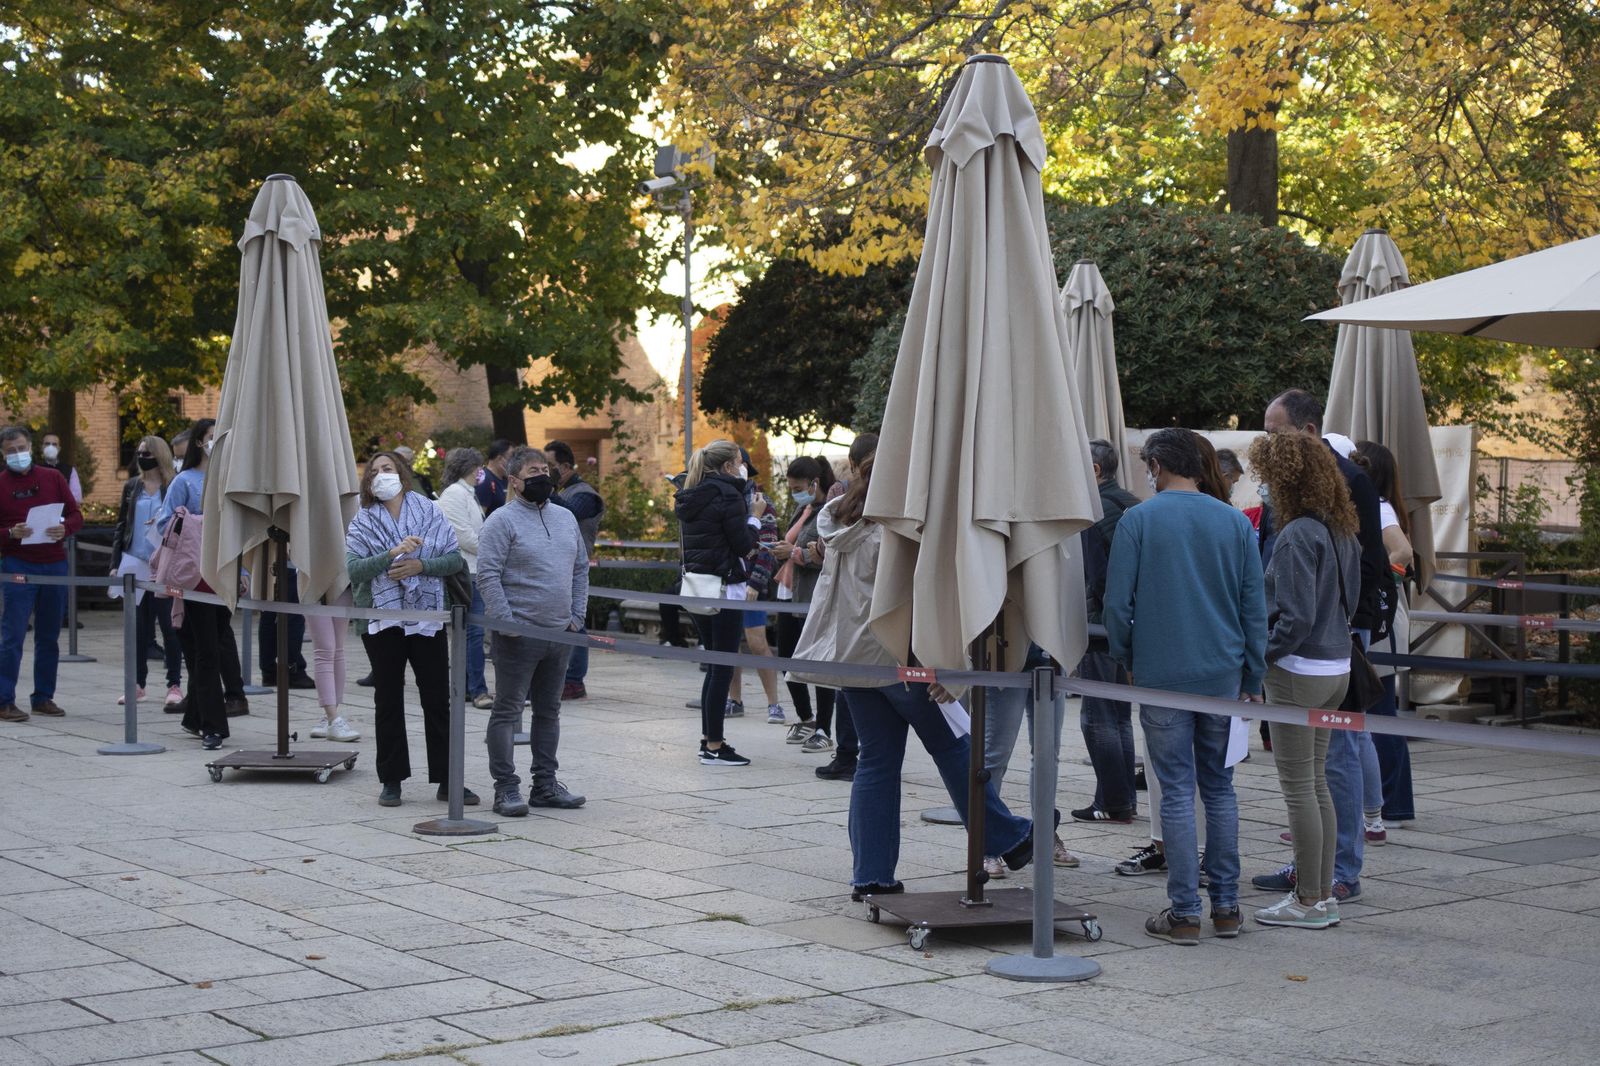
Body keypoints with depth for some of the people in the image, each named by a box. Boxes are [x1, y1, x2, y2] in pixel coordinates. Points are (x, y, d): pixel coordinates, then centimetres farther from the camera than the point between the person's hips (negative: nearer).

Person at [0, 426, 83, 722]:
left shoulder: (53, 478, 9)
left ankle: (43, 697, 17)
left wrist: (64, 528, -11)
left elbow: (77, 516, 9)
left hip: (54, 564, 3)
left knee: (49, 636, 9)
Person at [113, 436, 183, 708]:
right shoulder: (132, 487, 10)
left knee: (168, 624, 0)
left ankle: (174, 684, 6)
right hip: (136, 564, 4)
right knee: (138, 625, 9)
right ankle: (137, 682, 17)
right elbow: (121, 525, 13)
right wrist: (116, 562, 7)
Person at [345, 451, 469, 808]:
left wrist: (421, 566, -14)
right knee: (388, 701, 7)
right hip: (382, 620, 0)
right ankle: (391, 781, 14)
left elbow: (455, 558, 1)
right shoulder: (362, 521, 3)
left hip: (427, 617, 0)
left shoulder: (430, 512, 4)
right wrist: (392, 554, -23)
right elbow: (354, 568, -10)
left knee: (438, 700, 3)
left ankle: (447, 779, 10)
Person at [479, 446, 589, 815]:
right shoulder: (502, 521, -8)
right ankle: (506, 788, 0)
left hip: (560, 633, 7)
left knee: (549, 711, 13)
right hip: (519, 634, -7)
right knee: (507, 711, -2)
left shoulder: (565, 517, 14)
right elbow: (488, 576, -14)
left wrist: (577, 616, 10)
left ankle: (545, 784, 21)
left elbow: (581, 569, 19)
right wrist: (507, 623, -18)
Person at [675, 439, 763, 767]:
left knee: (714, 664, 17)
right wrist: (755, 515, 1)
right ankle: (714, 747, -2)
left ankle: (708, 738, 20)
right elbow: (743, 545, -13)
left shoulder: (688, 497, 12)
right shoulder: (728, 494, -12)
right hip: (724, 588, -8)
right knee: (722, 668, -3)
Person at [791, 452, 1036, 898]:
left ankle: (870, 875, 8)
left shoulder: (841, 527, 13)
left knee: (876, 761, 10)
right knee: (952, 747, 4)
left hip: (849, 657, 8)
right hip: (896, 657, -8)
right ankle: (1009, 839, 15)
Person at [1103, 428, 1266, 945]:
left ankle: (1184, 913, 2)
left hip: (1162, 675, -3)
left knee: (1177, 793, 1)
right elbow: (1254, 607, 6)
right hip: (1223, 675, 3)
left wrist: (1126, 660, 10)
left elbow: (1117, 602, -5)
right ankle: (1226, 906, 15)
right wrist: (1252, 679, 12)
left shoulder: (1138, 520, -4)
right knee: (1220, 789, 12)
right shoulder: (1236, 522, 5)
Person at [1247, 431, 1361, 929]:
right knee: (1317, 783, 16)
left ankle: (1309, 901, 5)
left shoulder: (1298, 535, -18)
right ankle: (1324, 893, 21)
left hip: (1298, 671, -9)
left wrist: (1262, 656, -11)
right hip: (1337, 668, 9)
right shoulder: (1343, 532, 8)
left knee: (1298, 788, 0)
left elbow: (1296, 617, -21)